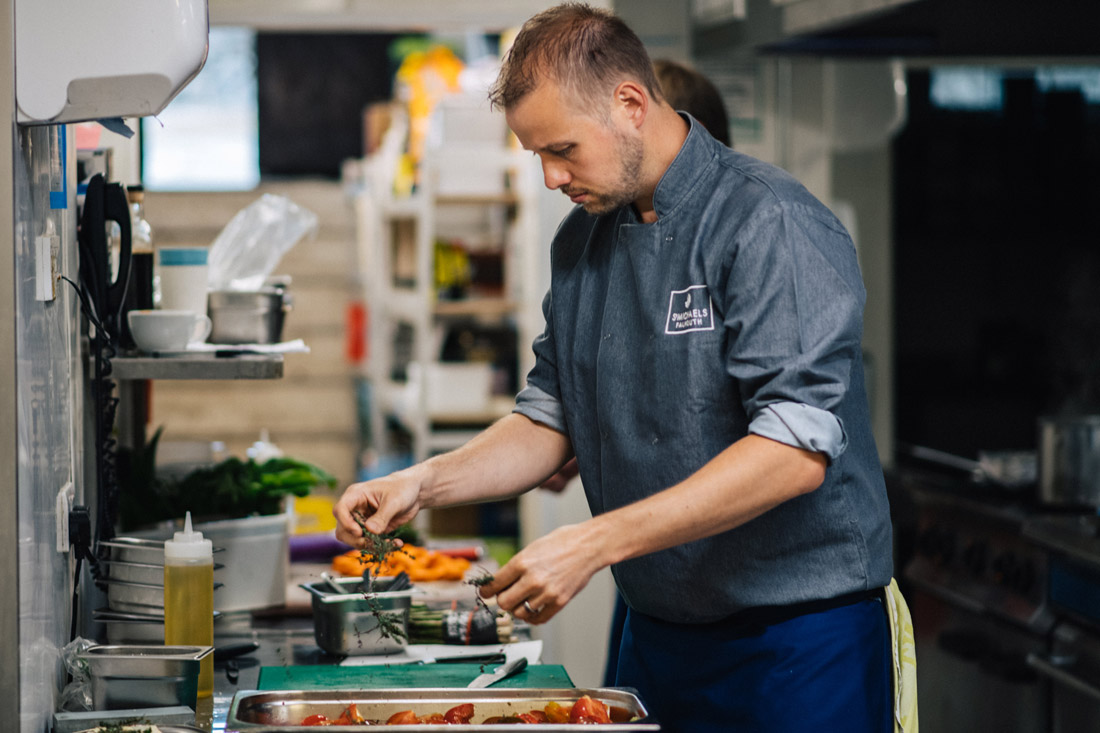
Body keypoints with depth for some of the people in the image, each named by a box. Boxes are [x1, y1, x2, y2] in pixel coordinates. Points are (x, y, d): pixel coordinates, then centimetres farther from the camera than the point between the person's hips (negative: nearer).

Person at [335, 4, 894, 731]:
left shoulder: (771, 225, -17)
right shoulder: (583, 240, 8)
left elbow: (796, 452, -25)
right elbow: (551, 420, 15)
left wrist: (597, 542, -28)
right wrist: (426, 482, -3)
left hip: (799, 642, -6)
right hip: (657, 635, 7)